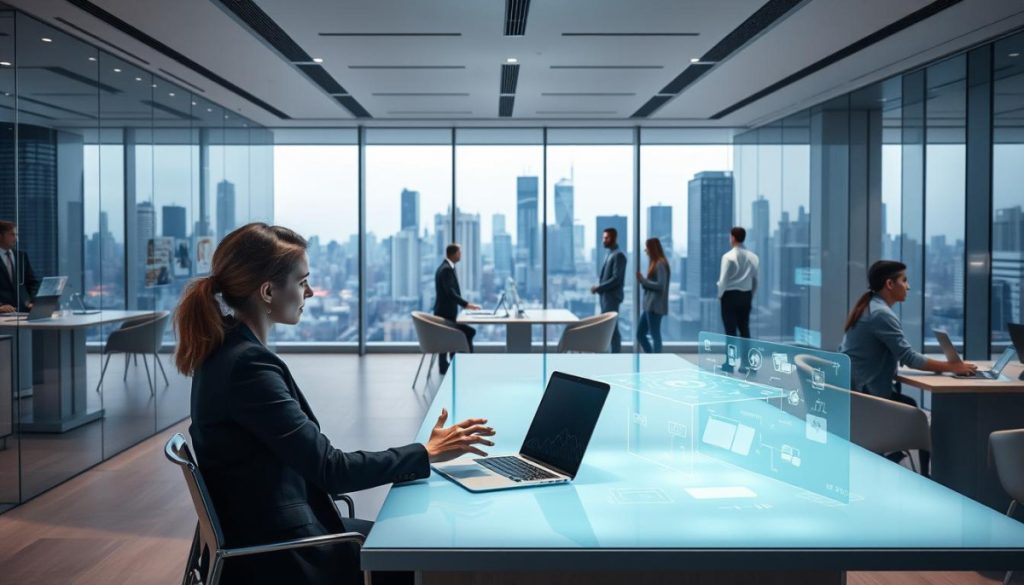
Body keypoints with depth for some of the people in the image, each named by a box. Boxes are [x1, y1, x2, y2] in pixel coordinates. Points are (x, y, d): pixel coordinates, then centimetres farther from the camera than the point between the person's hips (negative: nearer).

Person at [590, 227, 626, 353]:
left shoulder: (618, 255, -13)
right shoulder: (609, 254, 16)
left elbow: (616, 278, -20)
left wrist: (599, 288, -18)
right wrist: (599, 287, 5)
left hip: (612, 296, -9)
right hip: (605, 296, 9)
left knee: (612, 327, -6)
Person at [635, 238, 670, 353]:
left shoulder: (660, 264, -13)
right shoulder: (654, 263, 17)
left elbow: (661, 285, -19)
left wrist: (643, 281, -14)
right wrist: (642, 280, 4)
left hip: (655, 306, -10)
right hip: (649, 306, 10)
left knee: (655, 336, -4)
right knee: (640, 334, 12)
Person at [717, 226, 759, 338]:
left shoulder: (728, 256, -12)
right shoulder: (753, 256, 3)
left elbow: (723, 279, -12)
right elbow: (755, 279, 7)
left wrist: (720, 295, 3)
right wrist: (751, 295, 18)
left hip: (730, 295, -5)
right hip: (746, 295, 5)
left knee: (730, 329, 0)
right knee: (744, 328, 12)